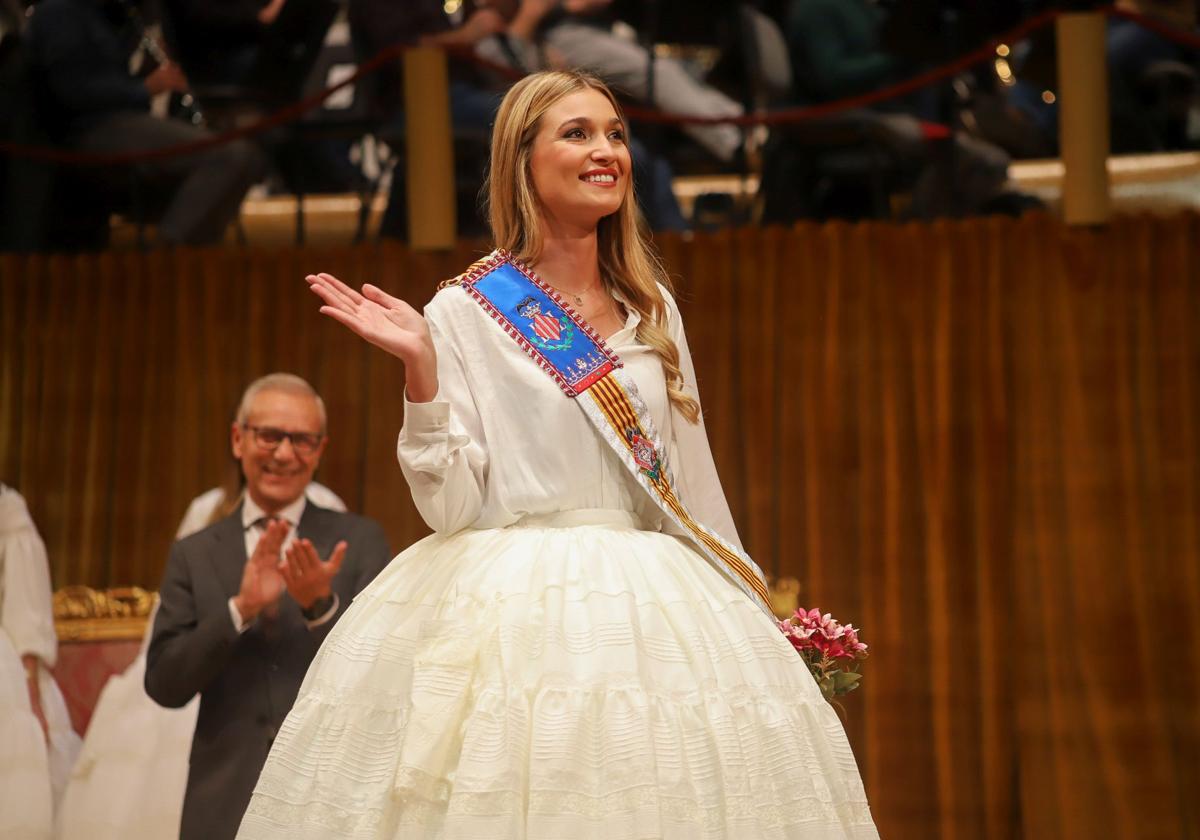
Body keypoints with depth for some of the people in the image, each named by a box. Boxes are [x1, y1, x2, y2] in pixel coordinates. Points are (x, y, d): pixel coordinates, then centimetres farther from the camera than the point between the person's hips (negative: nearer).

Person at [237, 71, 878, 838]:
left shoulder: (653, 311, 12)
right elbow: (450, 505, -9)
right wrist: (420, 367, -19)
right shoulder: (464, 312, -3)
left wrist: (749, 614, 16)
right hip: (514, 606, -4)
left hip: (657, 608, 5)